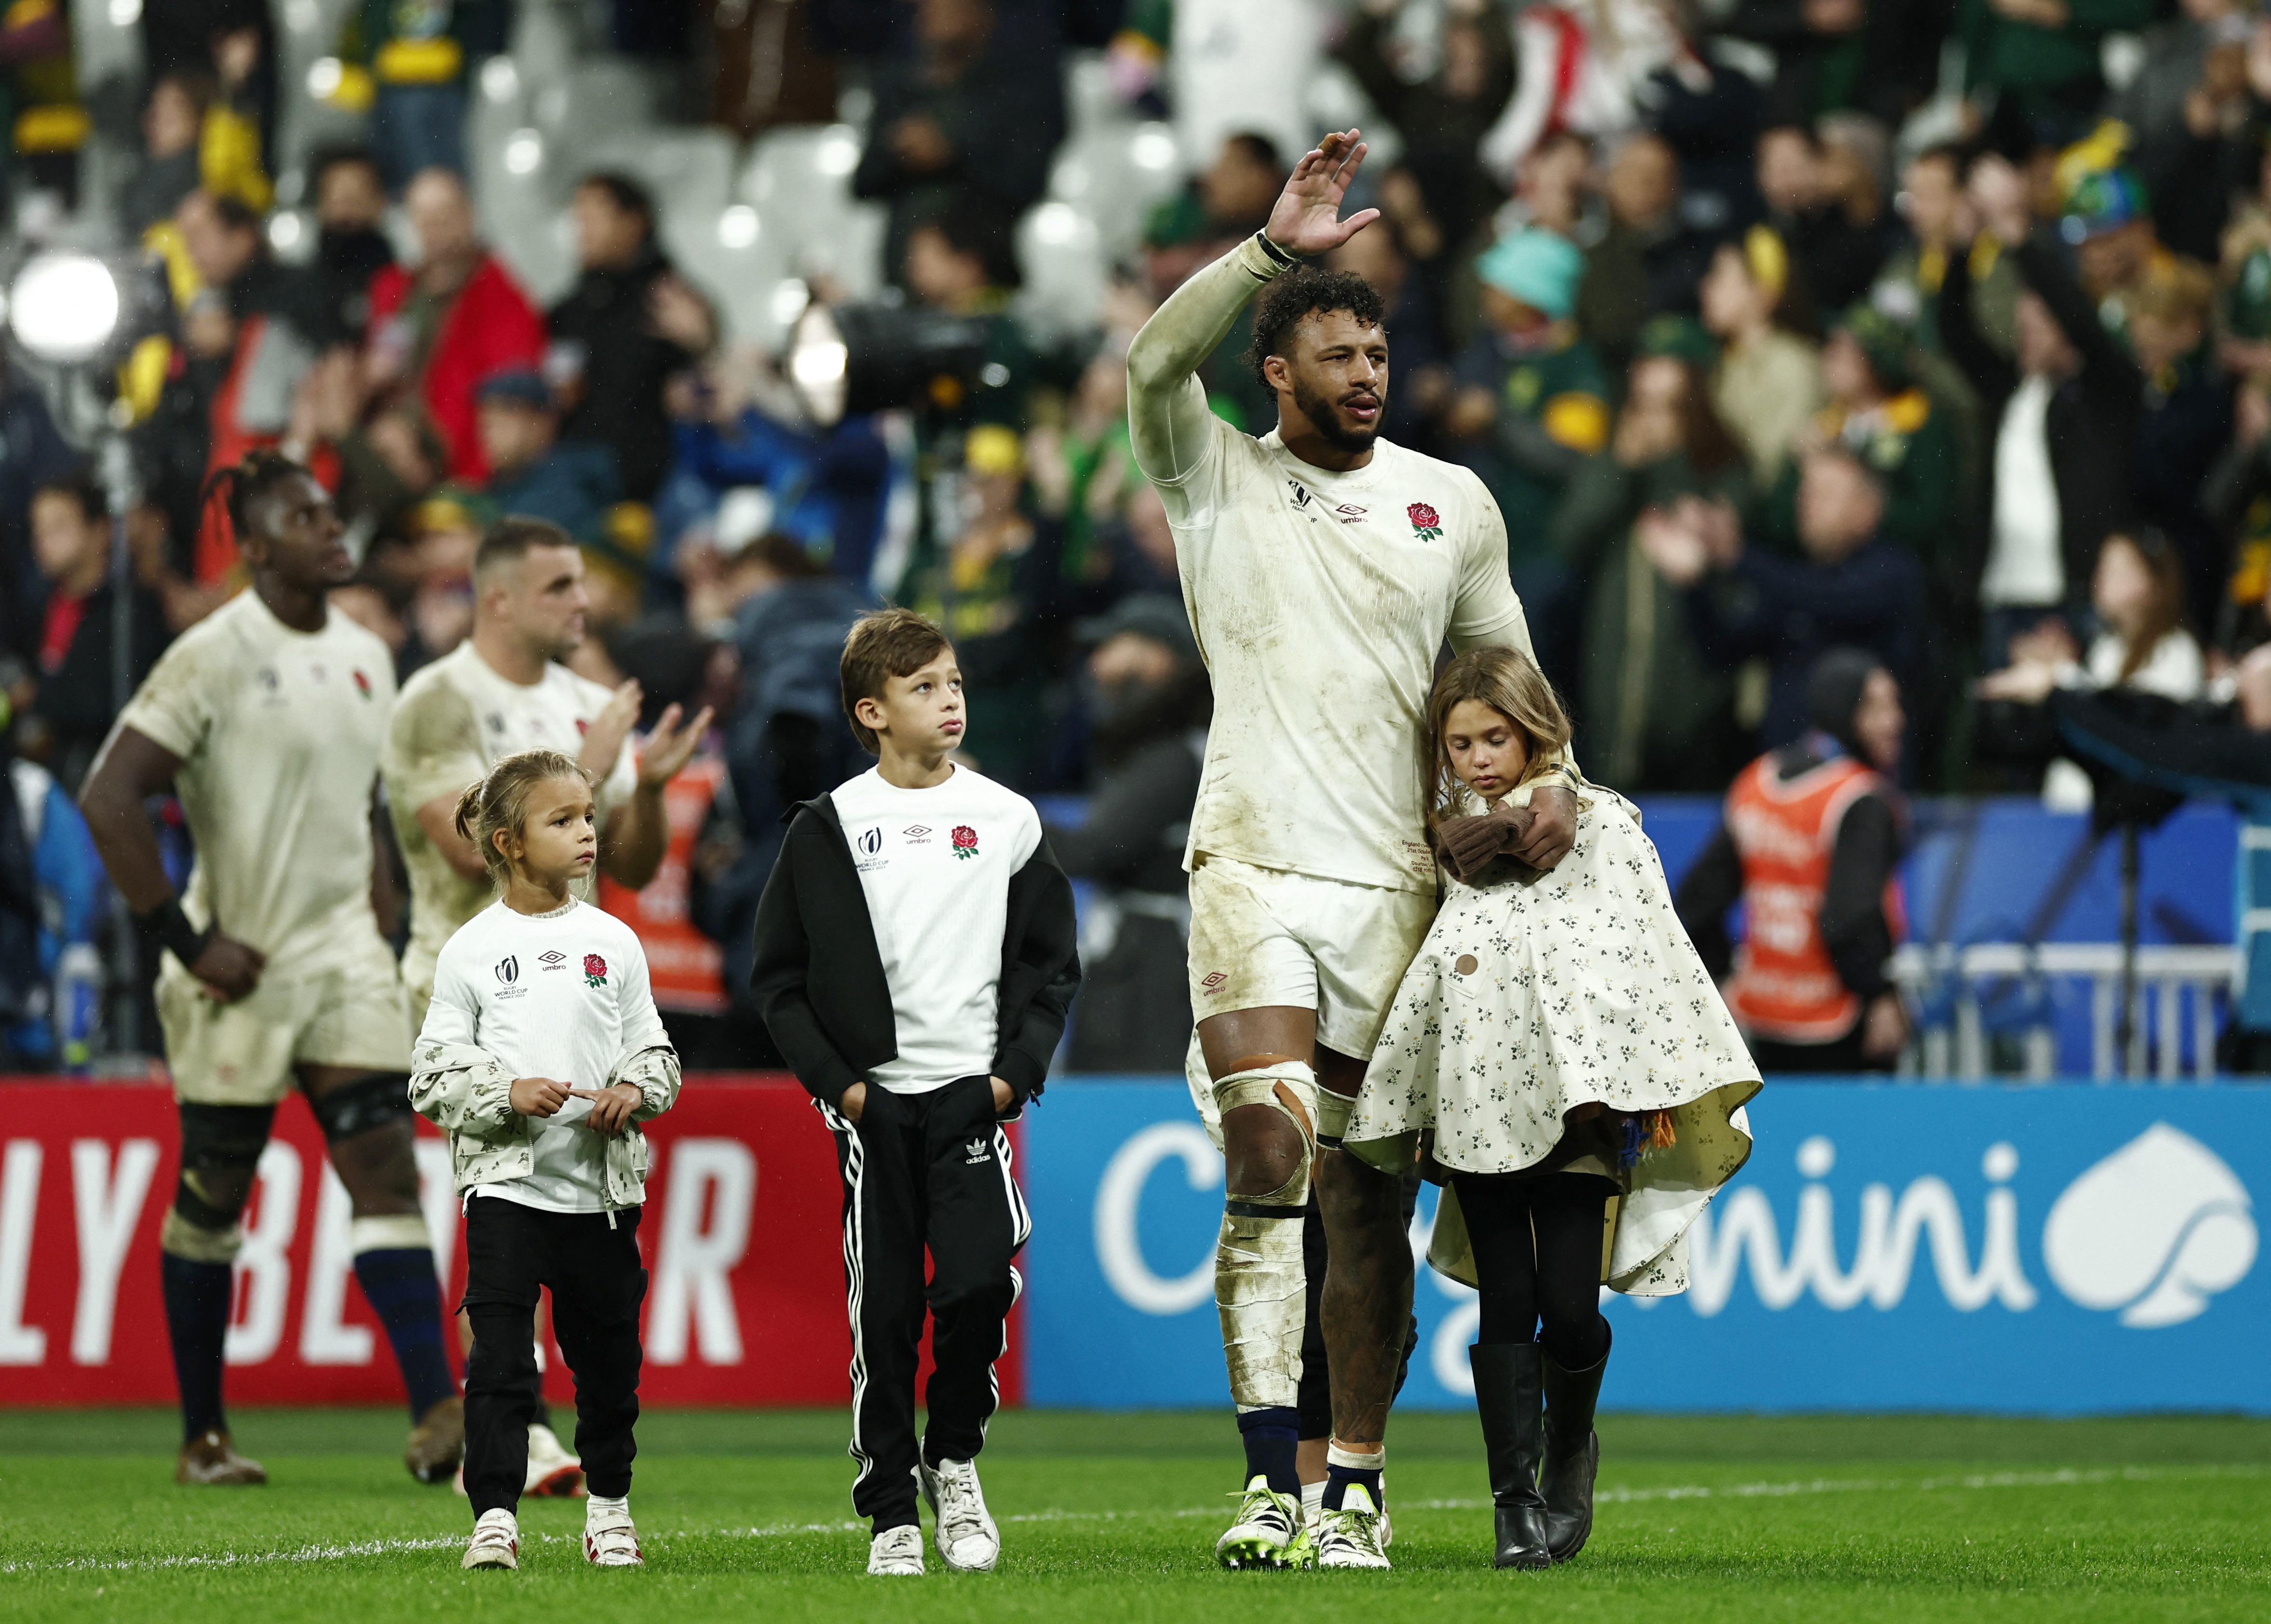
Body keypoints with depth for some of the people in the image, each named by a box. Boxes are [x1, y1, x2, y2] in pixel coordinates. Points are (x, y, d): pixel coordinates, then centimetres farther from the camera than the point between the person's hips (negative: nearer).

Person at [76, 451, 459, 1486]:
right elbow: (108, 800, -15)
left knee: (387, 1168, -7)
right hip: (243, 967, -5)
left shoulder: (366, 656, 10)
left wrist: (376, 927, 12)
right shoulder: (214, 656, -11)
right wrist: (189, 943, -15)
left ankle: (437, 1419, -15)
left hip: (344, 954, 5)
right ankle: (202, 1437, 17)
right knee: (211, 1197, 6)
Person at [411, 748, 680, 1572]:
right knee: (500, 1356, -9)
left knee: (608, 1355, 10)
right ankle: (494, 1515, -7)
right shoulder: (472, 951, 0)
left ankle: (608, 1504, 27)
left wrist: (635, 1092, -9)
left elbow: (655, 1052, 11)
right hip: (506, 1182, -3)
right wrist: (508, 1094, -15)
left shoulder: (613, 942, 7)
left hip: (603, 1185, 3)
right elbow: (433, 1073, -1)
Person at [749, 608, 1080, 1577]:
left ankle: (954, 1459, 10)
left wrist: (1019, 1069, -2)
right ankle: (891, 1511, 9)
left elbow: (1052, 962, 11)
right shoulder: (828, 828, 3)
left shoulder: (1008, 820, 7)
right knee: (884, 1308, 0)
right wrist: (833, 1079, -5)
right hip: (873, 1102, 0)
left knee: (980, 1280, -14)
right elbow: (777, 977, 5)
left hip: (974, 1094, 0)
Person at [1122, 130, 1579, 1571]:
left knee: (1369, 1201, 3)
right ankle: (1273, 1478, -19)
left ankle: (1353, 1486, 10)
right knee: (1269, 1156, -18)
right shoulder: (1218, 479, 5)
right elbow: (1157, 364, -14)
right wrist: (1275, 249, -21)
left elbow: (1506, 671, 20)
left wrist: (1549, 783, 2)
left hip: (1400, 884, 3)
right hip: (1254, 866, -2)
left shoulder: (1455, 503, 12)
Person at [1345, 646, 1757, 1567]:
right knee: (1505, 1303, -2)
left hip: (1576, 1097, -3)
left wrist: (1658, 1086, -6)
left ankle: (1569, 1455, 19)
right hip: (1480, 1102, 3)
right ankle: (1516, 1500, 0)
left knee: (1567, 1306, -8)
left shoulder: (1599, 825, 4)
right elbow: (1420, 973, 21)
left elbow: (1651, 948, 0)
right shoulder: (1449, 839, 14)